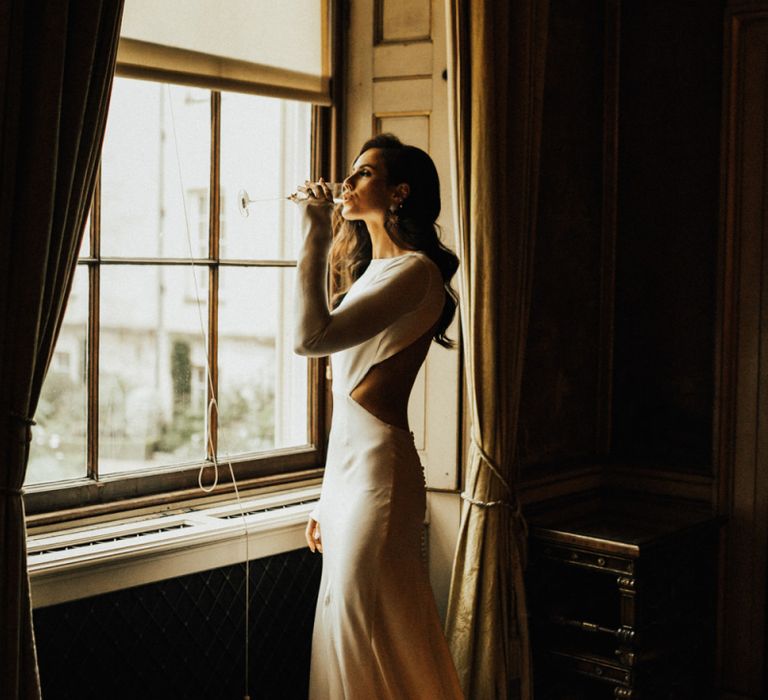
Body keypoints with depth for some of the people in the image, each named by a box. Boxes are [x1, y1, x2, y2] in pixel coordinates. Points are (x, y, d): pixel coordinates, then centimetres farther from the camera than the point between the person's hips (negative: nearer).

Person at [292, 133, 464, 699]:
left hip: (379, 471, -10)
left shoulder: (414, 271, -12)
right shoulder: (373, 271, 18)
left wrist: (315, 233, -17)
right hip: (351, 467, 10)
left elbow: (311, 337, -25)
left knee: (366, 642, -2)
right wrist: (328, 499, 18)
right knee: (349, 628, 15)